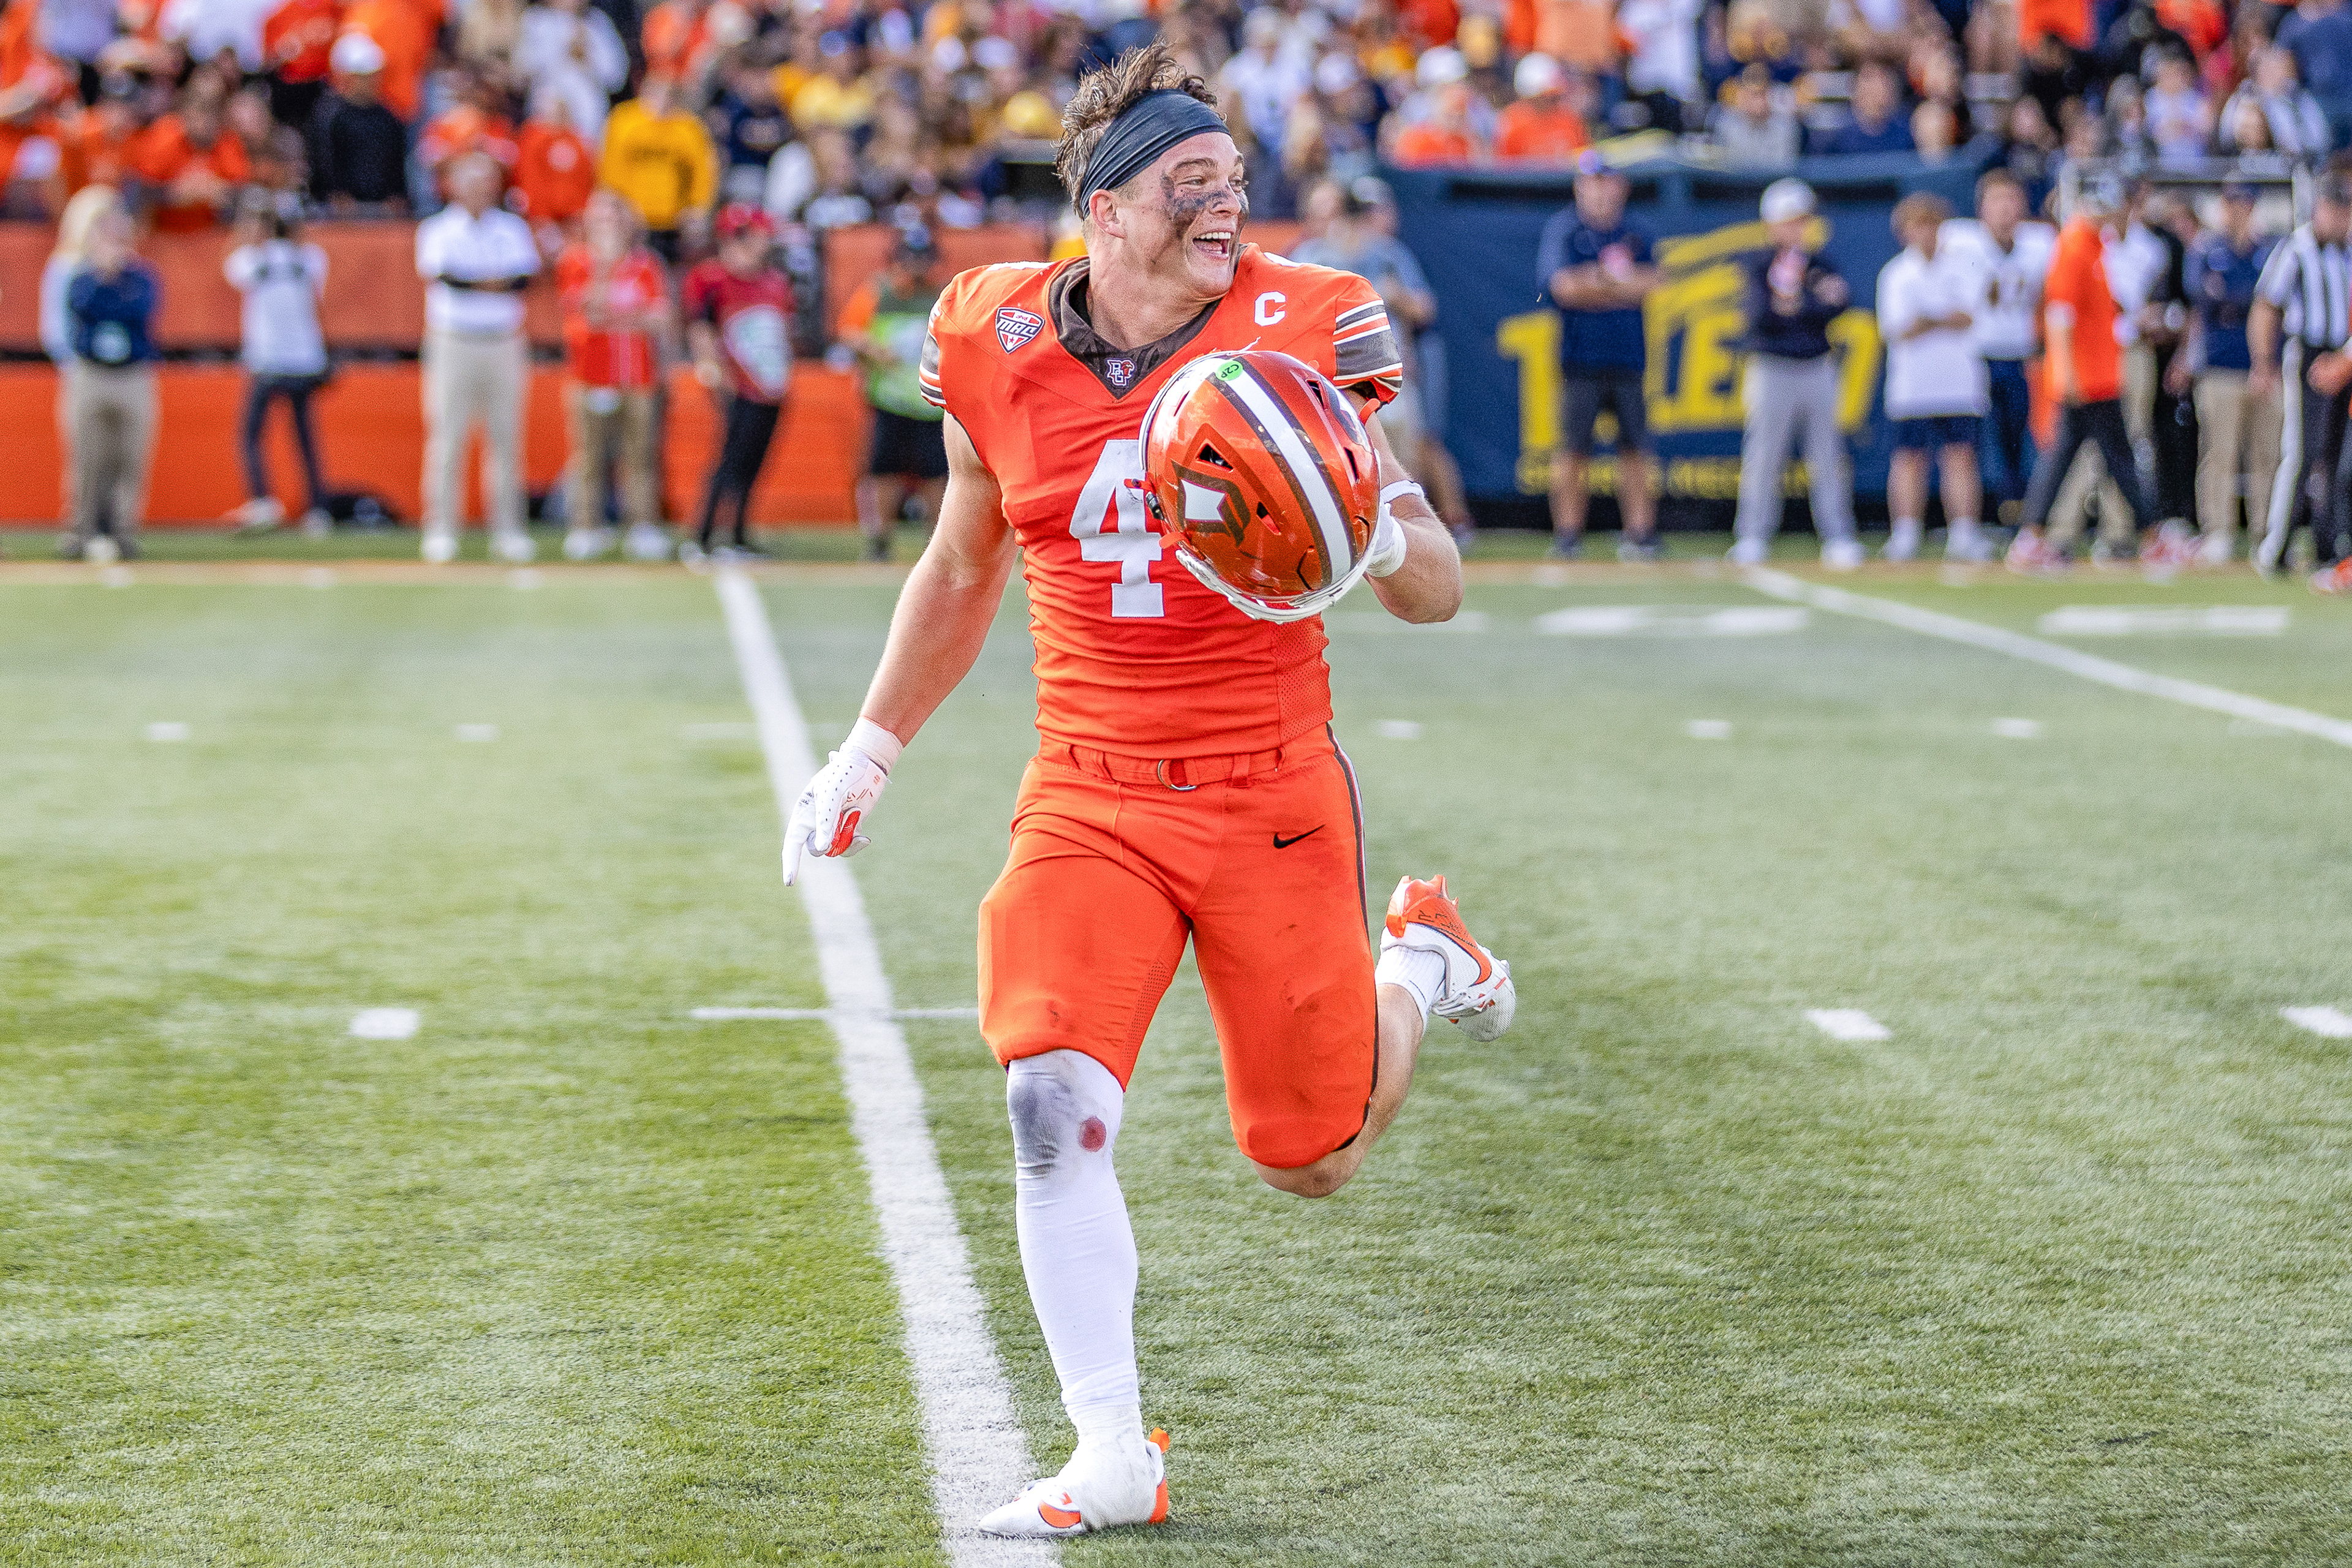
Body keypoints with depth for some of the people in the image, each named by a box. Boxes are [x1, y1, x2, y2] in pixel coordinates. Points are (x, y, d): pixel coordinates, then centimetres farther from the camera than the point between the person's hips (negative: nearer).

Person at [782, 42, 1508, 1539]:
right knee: (1055, 1101, -19)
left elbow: (1438, 589, -3)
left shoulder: (1298, 335, -8)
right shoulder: (1003, 348, -1)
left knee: (1309, 1157, 7)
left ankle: (1420, 966, 39)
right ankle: (1112, 1457, -8)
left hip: (1272, 792, -1)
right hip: (1090, 795, 1)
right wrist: (868, 754, 20)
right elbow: (961, 574, 17)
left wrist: (1373, 533, -26)